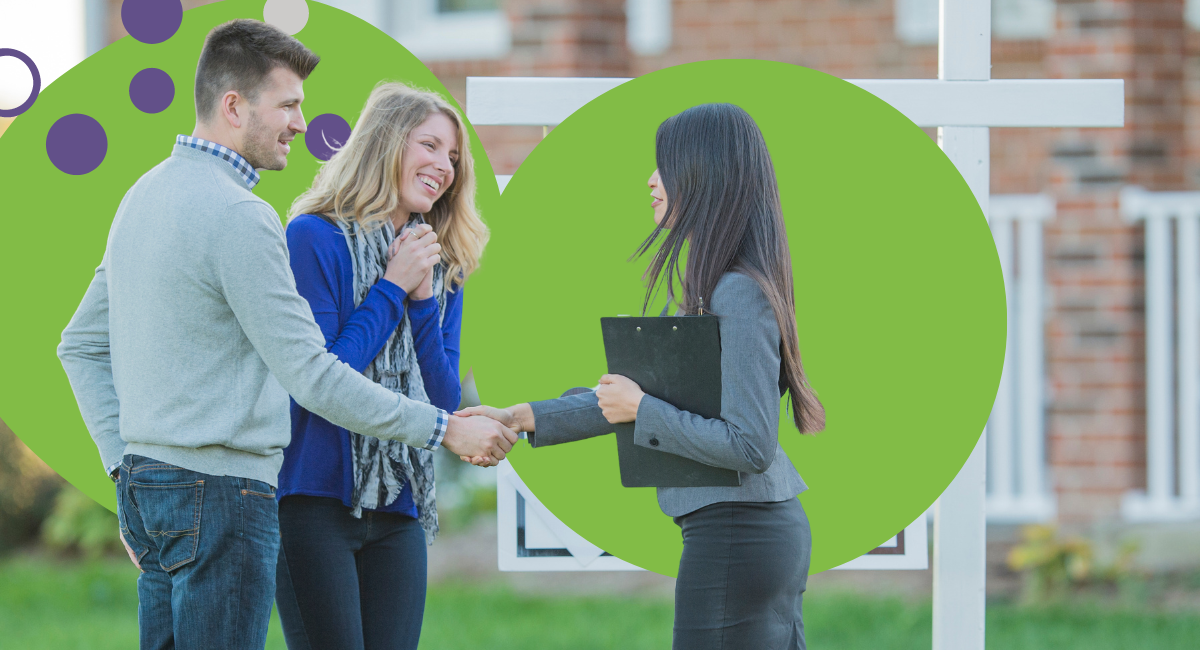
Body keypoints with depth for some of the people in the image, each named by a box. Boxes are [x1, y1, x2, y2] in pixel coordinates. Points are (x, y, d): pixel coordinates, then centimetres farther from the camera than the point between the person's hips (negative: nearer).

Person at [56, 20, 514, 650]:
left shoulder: (145, 195, 14)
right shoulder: (237, 217, -16)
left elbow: (81, 346, 19)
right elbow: (312, 376, -18)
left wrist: (125, 466, 17)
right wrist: (446, 429, -11)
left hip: (146, 481, 10)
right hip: (219, 491, -10)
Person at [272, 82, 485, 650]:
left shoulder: (442, 270, 15)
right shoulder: (315, 238, -5)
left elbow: (445, 404, 8)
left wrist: (423, 298, -3)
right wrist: (392, 288, -8)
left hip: (399, 510, 6)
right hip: (317, 500, -6)